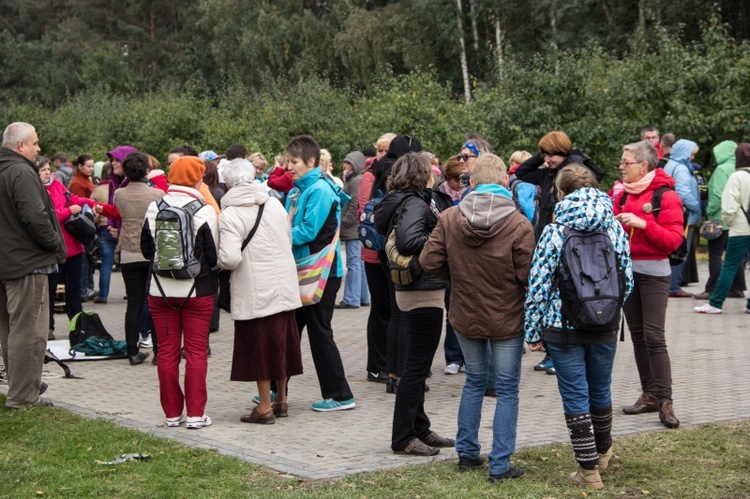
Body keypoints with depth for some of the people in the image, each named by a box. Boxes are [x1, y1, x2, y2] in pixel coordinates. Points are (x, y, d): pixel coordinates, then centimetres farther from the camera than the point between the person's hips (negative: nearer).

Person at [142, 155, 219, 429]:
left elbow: (146, 249, 7)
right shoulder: (204, 211, -13)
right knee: (196, 352, 4)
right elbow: (215, 256, -9)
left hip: (161, 290, 3)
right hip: (197, 290, -3)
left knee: (167, 352, 9)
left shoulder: (154, 209, -2)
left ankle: (172, 413, 12)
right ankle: (196, 414, 3)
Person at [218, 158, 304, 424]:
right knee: (281, 342, 16)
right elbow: (289, 240, 12)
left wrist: (219, 258, -2)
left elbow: (230, 258, -23)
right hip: (285, 286, 6)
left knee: (259, 346, 4)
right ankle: (281, 400, 26)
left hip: (255, 291, -6)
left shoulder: (230, 214, -15)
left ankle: (265, 407, 10)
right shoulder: (274, 203, 4)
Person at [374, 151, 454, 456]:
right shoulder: (414, 204, -17)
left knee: (417, 364, 17)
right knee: (417, 366, -4)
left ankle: (419, 429, 27)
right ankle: (403, 438, 1)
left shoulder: (398, 202, 12)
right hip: (424, 291, -10)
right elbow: (408, 240, -33)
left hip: (412, 290, 10)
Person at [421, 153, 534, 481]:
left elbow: (430, 262, -7)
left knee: (474, 381, 21)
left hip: (466, 317, 3)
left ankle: (467, 454, 26)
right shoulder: (519, 225, -18)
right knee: (507, 389, 7)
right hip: (507, 319, -3)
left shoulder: (449, 219, -9)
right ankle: (500, 466, 8)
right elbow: (528, 276, -17)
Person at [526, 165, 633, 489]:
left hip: (563, 328, -3)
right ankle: (602, 452, 41)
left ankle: (589, 470, 9)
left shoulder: (554, 232, -10)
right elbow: (627, 282, 5)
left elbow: (538, 287, -10)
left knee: (575, 396, 5)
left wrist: (532, 331, -2)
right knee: (600, 390, 21)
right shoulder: (614, 228, 0)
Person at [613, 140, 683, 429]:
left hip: (653, 272, -7)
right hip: (626, 270, 7)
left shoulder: (665, 196, -10)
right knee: (637, 335, 8)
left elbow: (674, 240, -16)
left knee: (654, 337, -11)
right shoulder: (623, 194, 10)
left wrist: (643, 224, -26)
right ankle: (650, 394, 15)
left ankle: (665, 400, -8)